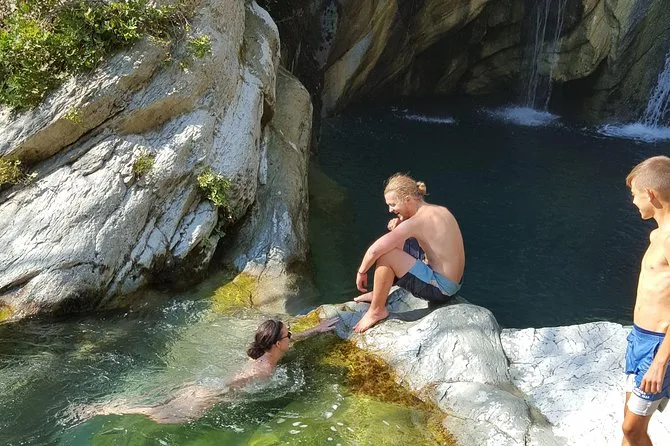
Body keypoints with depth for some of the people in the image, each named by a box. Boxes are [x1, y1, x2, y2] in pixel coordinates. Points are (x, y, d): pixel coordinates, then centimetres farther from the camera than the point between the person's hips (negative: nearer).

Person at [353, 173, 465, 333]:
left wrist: (361, 272, -5)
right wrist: (398, 225, 2)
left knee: (384, 255, -17)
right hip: (451, 286, 10)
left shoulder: (417, 221, -21)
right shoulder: (441, 211, 5)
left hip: (439, 289, -10)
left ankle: (377, 310, -1)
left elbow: (374, 250, -22)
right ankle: (379, 294, 30)